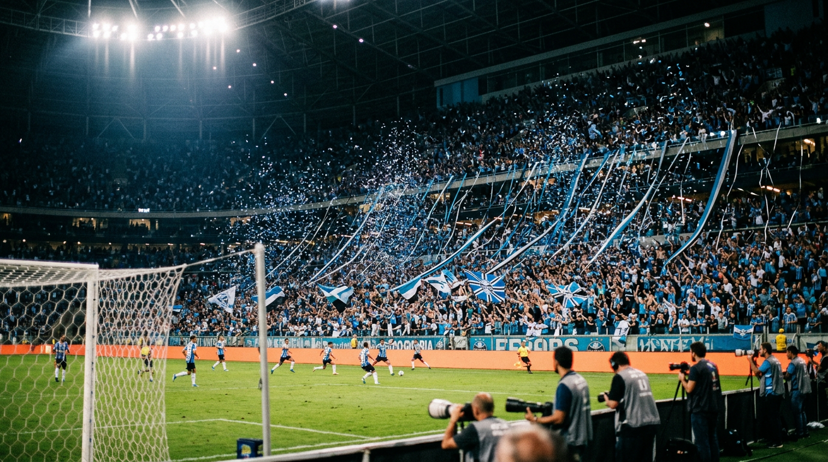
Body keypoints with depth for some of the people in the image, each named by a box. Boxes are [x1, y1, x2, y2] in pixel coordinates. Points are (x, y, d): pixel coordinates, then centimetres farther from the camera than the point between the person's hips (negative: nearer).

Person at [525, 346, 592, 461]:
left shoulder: (564, 386, -20)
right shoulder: (581, 379, 6)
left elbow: (558, 419, -20)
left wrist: (534, 419, -9)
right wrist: (552, 410, 13)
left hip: (570, 442, -8)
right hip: (583, 438, 8)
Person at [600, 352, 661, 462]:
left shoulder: (619, 377, -8)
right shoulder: (642, 374, 14)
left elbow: (613, 404, -11)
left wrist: (606, 399, 9)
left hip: (633, 425, -7)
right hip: (652, 423, 7)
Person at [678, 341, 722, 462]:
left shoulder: (695, 368, -15)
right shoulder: (713, 366, 10)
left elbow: (689, 388, -15)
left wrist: (682, 379, 2)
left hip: (700, 409, -9)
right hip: (714, 407, 9)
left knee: (701, 441, -3)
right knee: (712, 437, 16)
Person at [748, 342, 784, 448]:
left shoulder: (768, 361, -15)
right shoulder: (775, 360, 15)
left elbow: (757, 372, -17)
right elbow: (762, 373, 18)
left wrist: (750, 361, -5)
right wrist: (754, 362, 13)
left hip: (771, 394, -10)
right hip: (778, 392, 10)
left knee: (772, 418, -5)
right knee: (776, 417, 12)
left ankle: (776, 442, -3)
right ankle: (777, 440, 16)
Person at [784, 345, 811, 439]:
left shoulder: (793, 363, -15)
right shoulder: (802, 361, 12)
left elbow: (787, 377, -16)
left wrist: (785, 372, 4)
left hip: (797, 390, -9)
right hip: (805, 389, 9)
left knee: (797, 412, -1)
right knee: (802, 411, 16)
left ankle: (800, 433, 1)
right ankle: (805, 432, 19)